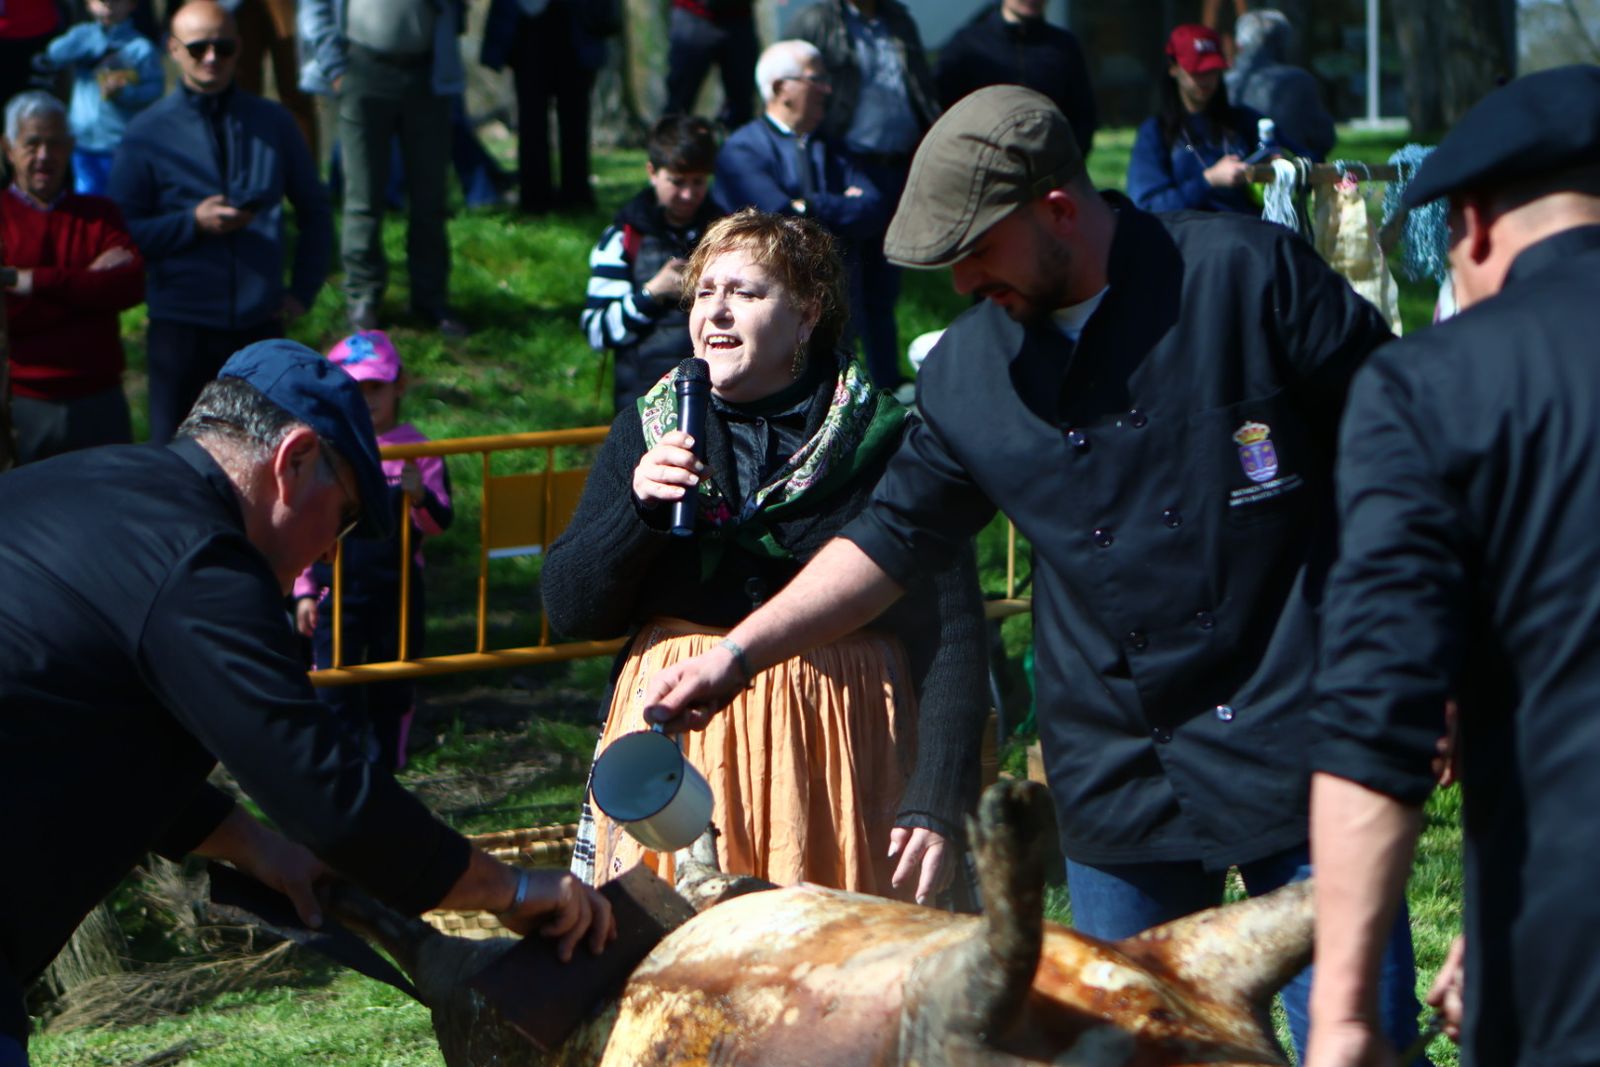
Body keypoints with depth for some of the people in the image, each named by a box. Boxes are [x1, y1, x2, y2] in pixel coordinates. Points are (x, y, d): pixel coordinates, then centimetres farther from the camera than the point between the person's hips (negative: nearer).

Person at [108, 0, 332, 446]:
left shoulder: (272, 122, 8)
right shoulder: (148, 134, -1)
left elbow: (314, 209, 17)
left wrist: (303, 289, 8)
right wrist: (193, 223, -17)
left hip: (261, 324, 2)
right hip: (182, 324, -2)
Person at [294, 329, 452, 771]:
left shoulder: (416, 449, -2)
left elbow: (440, 523, -5)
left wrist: (421, 496, -27)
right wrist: (304, 590, 5)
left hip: (396, 589, 0)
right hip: (337, 594, 0)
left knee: (392, 691, 10)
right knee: (334, 690, -3)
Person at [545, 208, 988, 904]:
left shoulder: (885, 438, -3)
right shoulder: (647, 432, 8)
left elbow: (949, 637, -8)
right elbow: (568, 611, 6)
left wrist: (938, 802, -17)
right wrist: (638, 506, -11)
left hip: (834, 750, -2)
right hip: (674, 739, 2)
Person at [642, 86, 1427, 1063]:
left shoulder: (1246, 275, -8)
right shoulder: (968, 369, 7)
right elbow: (894, 541, 16)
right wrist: (737, 655, 10)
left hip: (1297, 750, -4)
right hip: (1119, 784, 5)